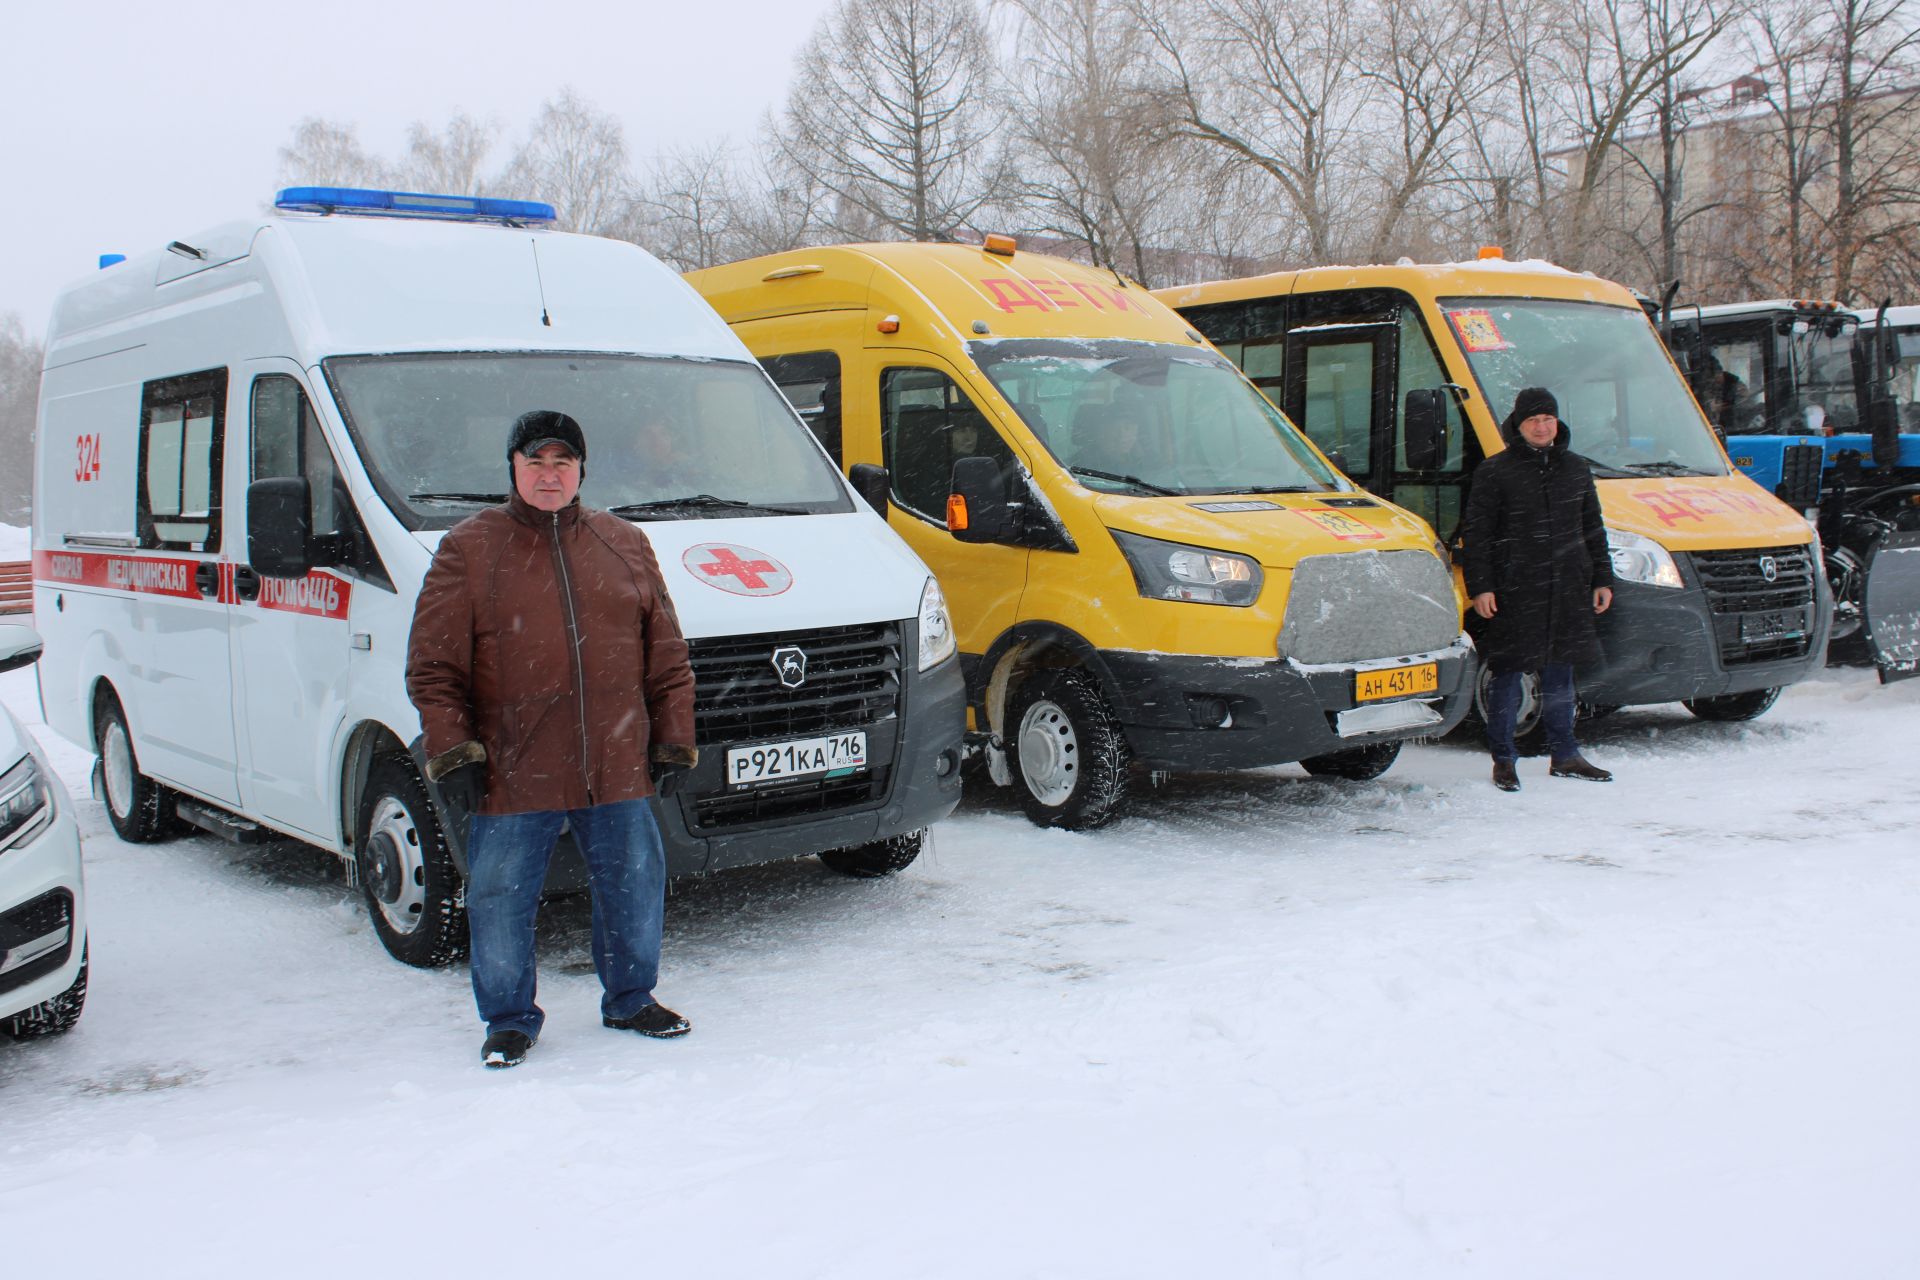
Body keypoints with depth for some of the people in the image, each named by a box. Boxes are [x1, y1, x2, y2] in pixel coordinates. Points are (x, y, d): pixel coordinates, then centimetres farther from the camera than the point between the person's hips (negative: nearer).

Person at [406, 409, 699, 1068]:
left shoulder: (624, 544, 9)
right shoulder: (469, 548, 0)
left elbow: (667, 656, 12)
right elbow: (432, 667, 0)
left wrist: (673, 741, 8)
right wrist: (451, 752, -7)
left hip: (617, 768, 3)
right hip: (513, 775, -2)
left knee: (635, 887, 12)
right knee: (501, 901, 4)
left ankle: (630, 1000, 32)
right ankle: (509, 1020, 23)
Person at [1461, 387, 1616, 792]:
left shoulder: (1576, 469, 13)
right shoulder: (1494, 472, -3)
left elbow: (1593, 530, 19)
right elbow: (1475, 534, -4)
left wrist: (1602, 579, 14)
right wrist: (1480, 587, -11)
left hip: (1567, 592, 5)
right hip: (1513, 593, -4)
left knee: (1560, 676, 12)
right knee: (1508, 676, -1)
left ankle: (1565, 756, 21)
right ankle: (1503, 759, 9)